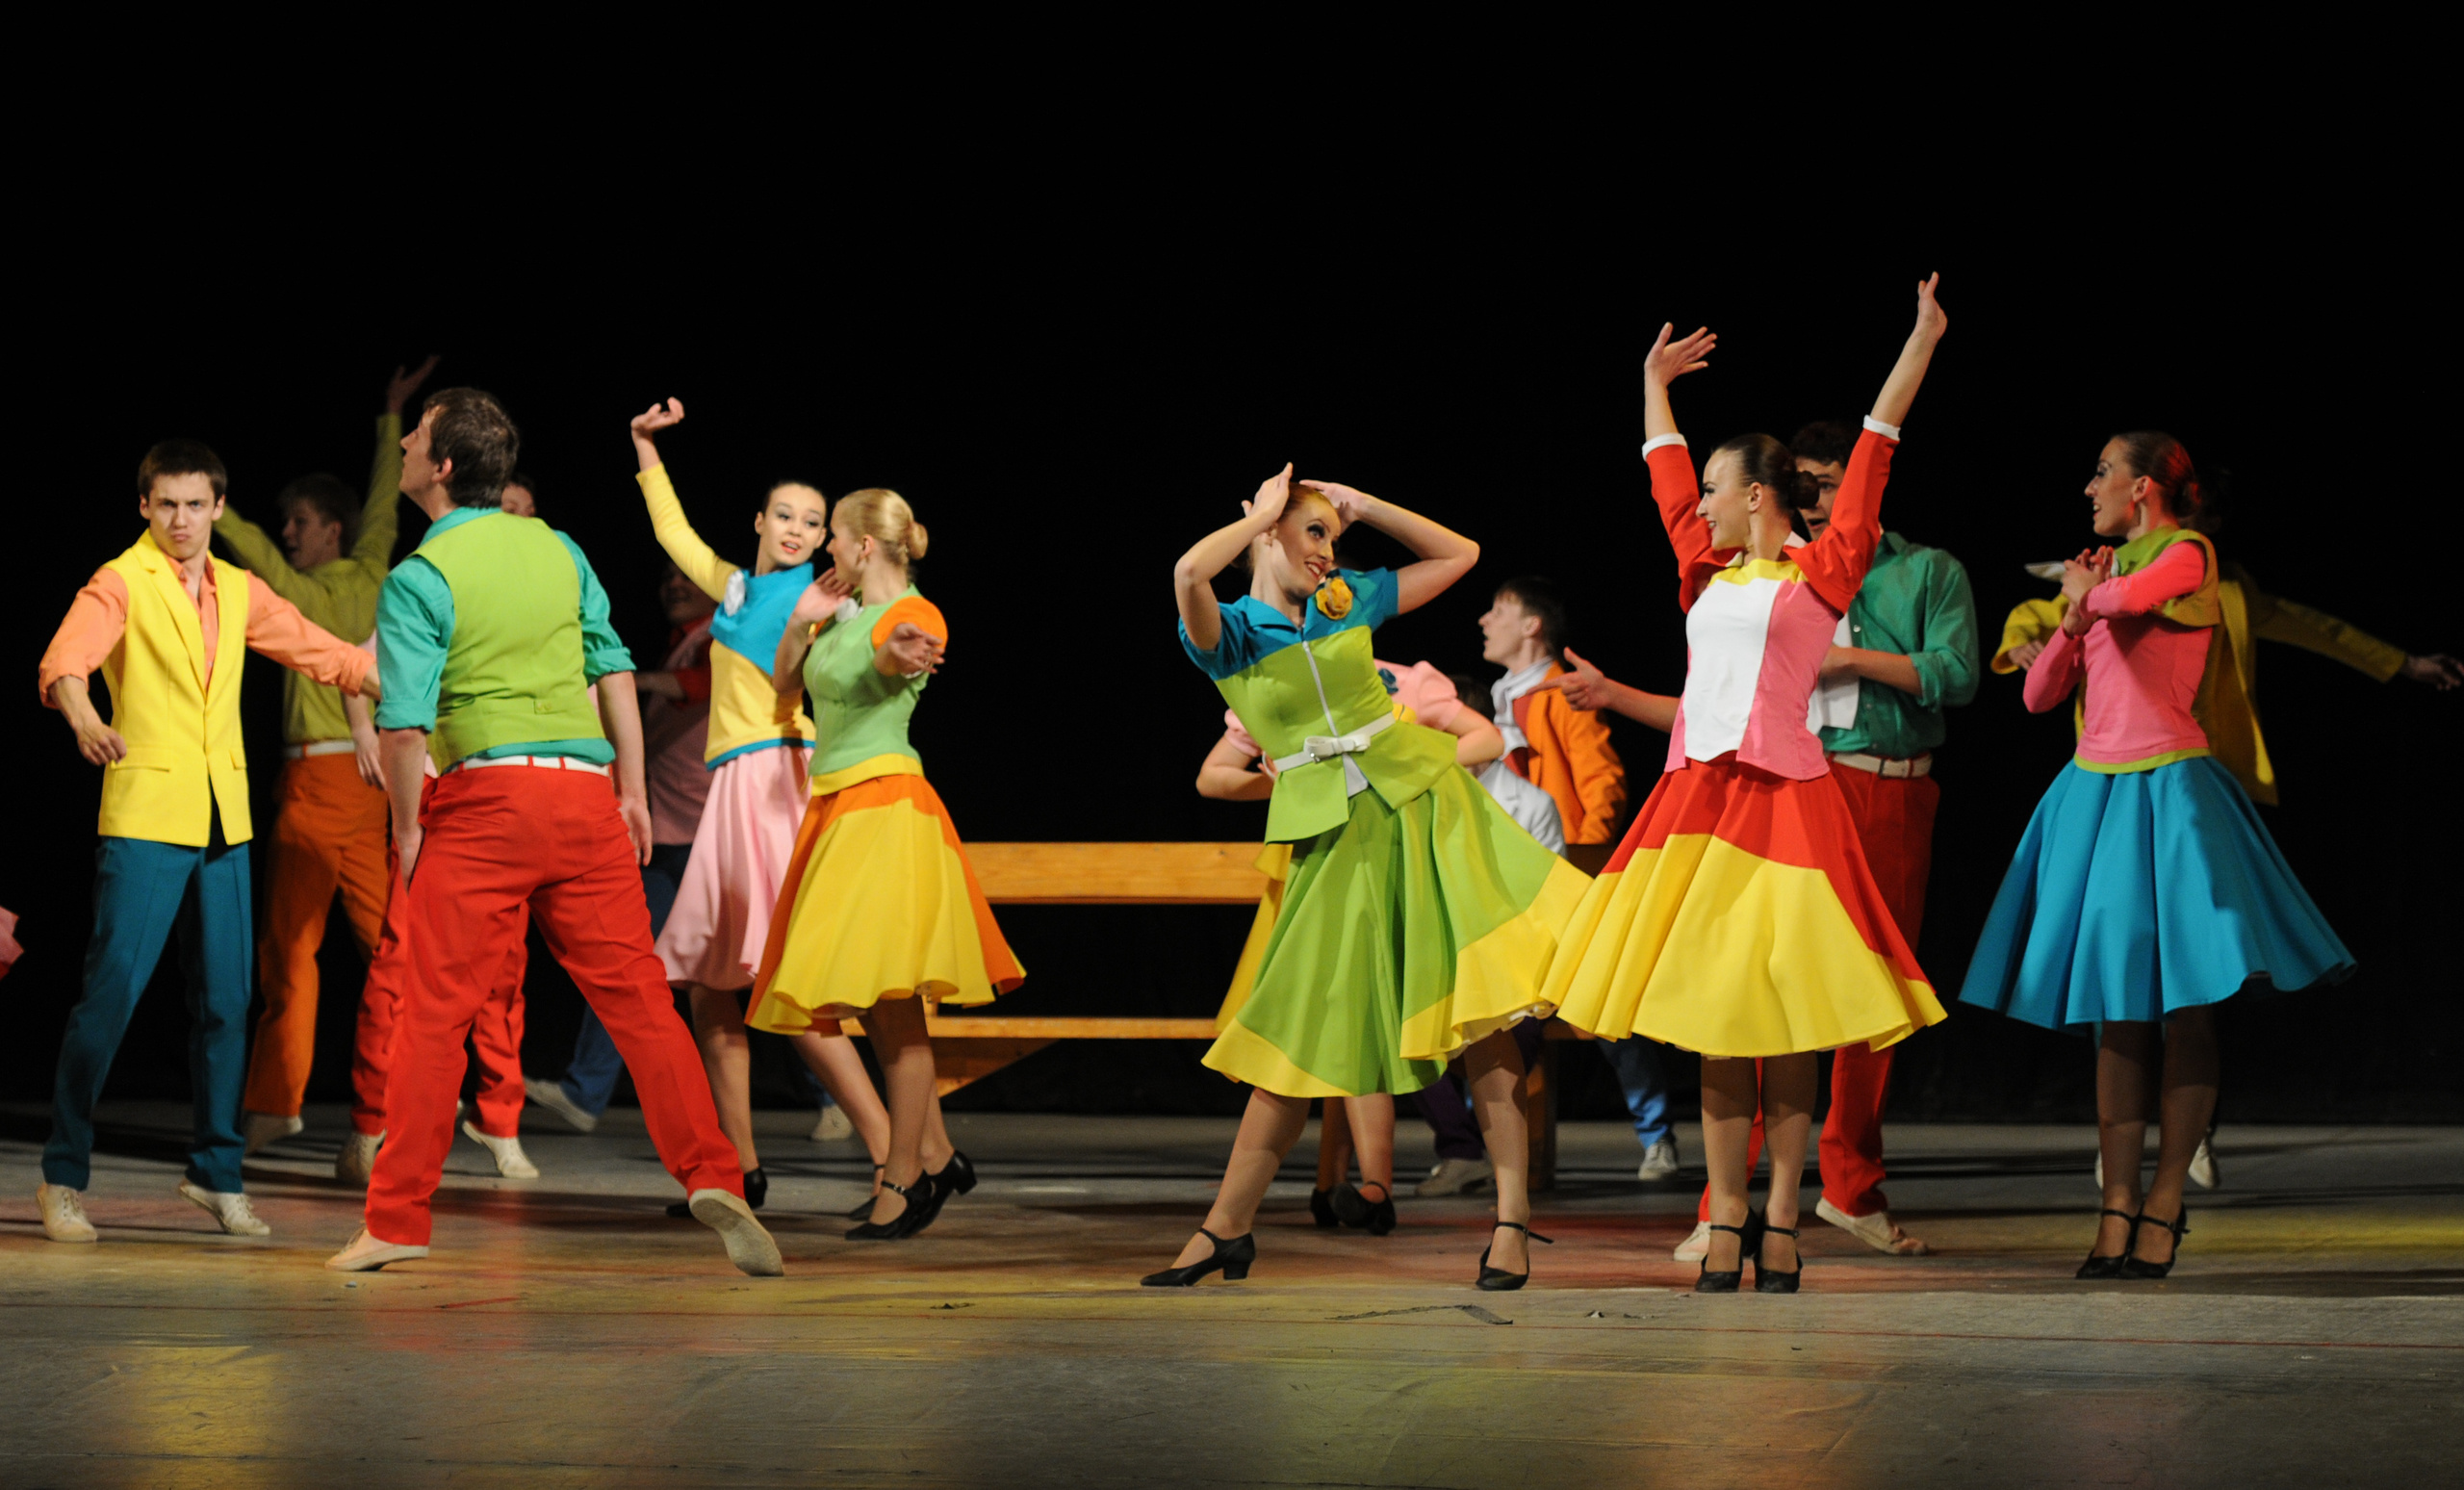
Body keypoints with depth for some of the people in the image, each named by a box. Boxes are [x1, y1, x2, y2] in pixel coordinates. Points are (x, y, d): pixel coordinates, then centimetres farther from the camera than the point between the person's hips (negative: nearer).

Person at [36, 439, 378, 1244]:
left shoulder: (239, 591, 14)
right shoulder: (121, 584, -5)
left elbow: (318, 650, 20)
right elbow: (66, 660, -21)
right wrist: (85, 719, -42)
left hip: (224, 817, 5)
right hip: (145, 815, -5)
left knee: (226, 1000, 6)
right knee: (110, 991, -8)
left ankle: (216, 1170, 19)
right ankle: (64, 1175, 2)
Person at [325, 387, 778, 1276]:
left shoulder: (420, 579, -5)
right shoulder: (558, 550, 12)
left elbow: (404, 725, -11)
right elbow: (615, 673, 12)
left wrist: (407, 830, 1)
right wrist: (632, 793, 17)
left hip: (483, 799, -4)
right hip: (583, 790, 4)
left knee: (436, 1010, 1)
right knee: (637, 997, 4)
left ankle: (397, 1220, 4)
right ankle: (712, 1176, -5)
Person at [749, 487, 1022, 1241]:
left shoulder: (914, 614, -10)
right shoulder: (842, 615, 15)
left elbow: (893, 654, -35)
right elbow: (784, 687, 25)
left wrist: (902, 655, -59)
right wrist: (800, 622, 8)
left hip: (885, 805, -9)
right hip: (835, 807, 9)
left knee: (890, 999, -11)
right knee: (873, 1004, 10)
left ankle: (903, 1182, -9)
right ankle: (937, 1157, 20)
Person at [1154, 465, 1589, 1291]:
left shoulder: (1349, 601, 11)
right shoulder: (1228, 634, 0)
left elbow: (1460, 553, 20)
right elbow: (1189, 574, -23)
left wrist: (1365, 507, 11)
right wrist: (1265, 511, -6)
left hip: (1423, 804, 2)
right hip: (1334, 834, -2)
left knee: (1482, 1007, -10)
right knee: (1301, 1031, 2)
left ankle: (1513, 1219, -8)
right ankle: (1227, 1229, 14)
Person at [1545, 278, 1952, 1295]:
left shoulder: (1821, 571, 2)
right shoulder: (1708, 572, 16)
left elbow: (1872, 454, 0)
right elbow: (1667, 476, 30)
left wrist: (1921, 344, -1)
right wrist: (1655, 382, 39)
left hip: (1782, 799, -6)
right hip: (1696, 795, 6)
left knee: (1780, 1015, -5)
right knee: (1712, 1019, 2)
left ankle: (1780, 1220, -1)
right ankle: (1725, 1221, 4)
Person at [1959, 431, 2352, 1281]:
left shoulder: (2186, 553, -2)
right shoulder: (2108, 566, 16)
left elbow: (2136, 596, -24)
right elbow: (2040, 695, 15)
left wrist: (2089, 592, -3)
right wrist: (2074, 616, 0)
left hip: (2165, 792, -7)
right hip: (2094, 789, 7)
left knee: (2184, 1007, -6)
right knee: (2117, 1013, 5)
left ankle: (2164, 1204, -2)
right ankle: (2119, 1207, 4)